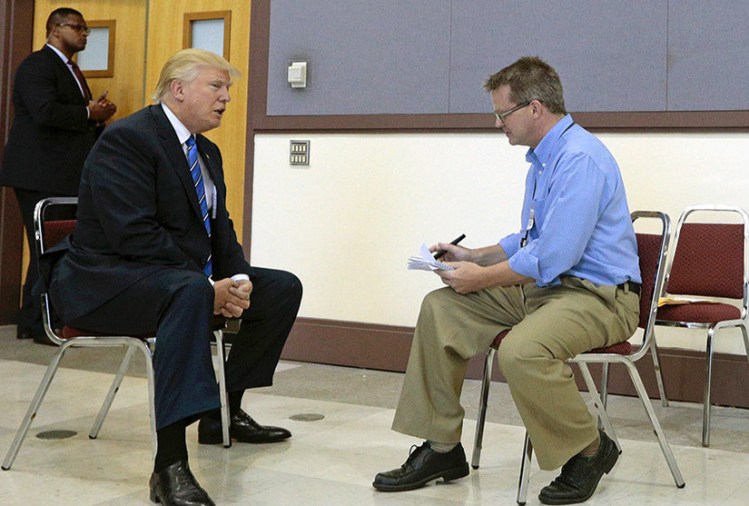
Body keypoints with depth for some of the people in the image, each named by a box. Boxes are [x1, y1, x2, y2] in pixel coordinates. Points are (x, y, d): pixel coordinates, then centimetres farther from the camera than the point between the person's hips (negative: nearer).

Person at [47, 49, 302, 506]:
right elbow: (134, 236, -25)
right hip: (104, 281, -10)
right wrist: (209, 287, -25)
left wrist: (237, 278, -8)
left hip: (186, 277, 10)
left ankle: (225, 412, 15)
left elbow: (220, 228, 13)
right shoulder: (126, 139, -15)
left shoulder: (207, 152, 13)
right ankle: (170, 464, -43)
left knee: (283, 288, 4)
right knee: (190, 290, -40)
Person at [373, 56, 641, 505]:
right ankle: (441, 448, 7)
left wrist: (482, 277, -14)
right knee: (441, 307, 2)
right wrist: (472, 256, 16)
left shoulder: (580, 159, -19)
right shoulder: (543, 160, 14)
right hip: (544, 287, 10)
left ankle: (590, 451, -7)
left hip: (598, 295, -10)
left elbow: (553, 257, -26)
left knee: (521, 350, -37)